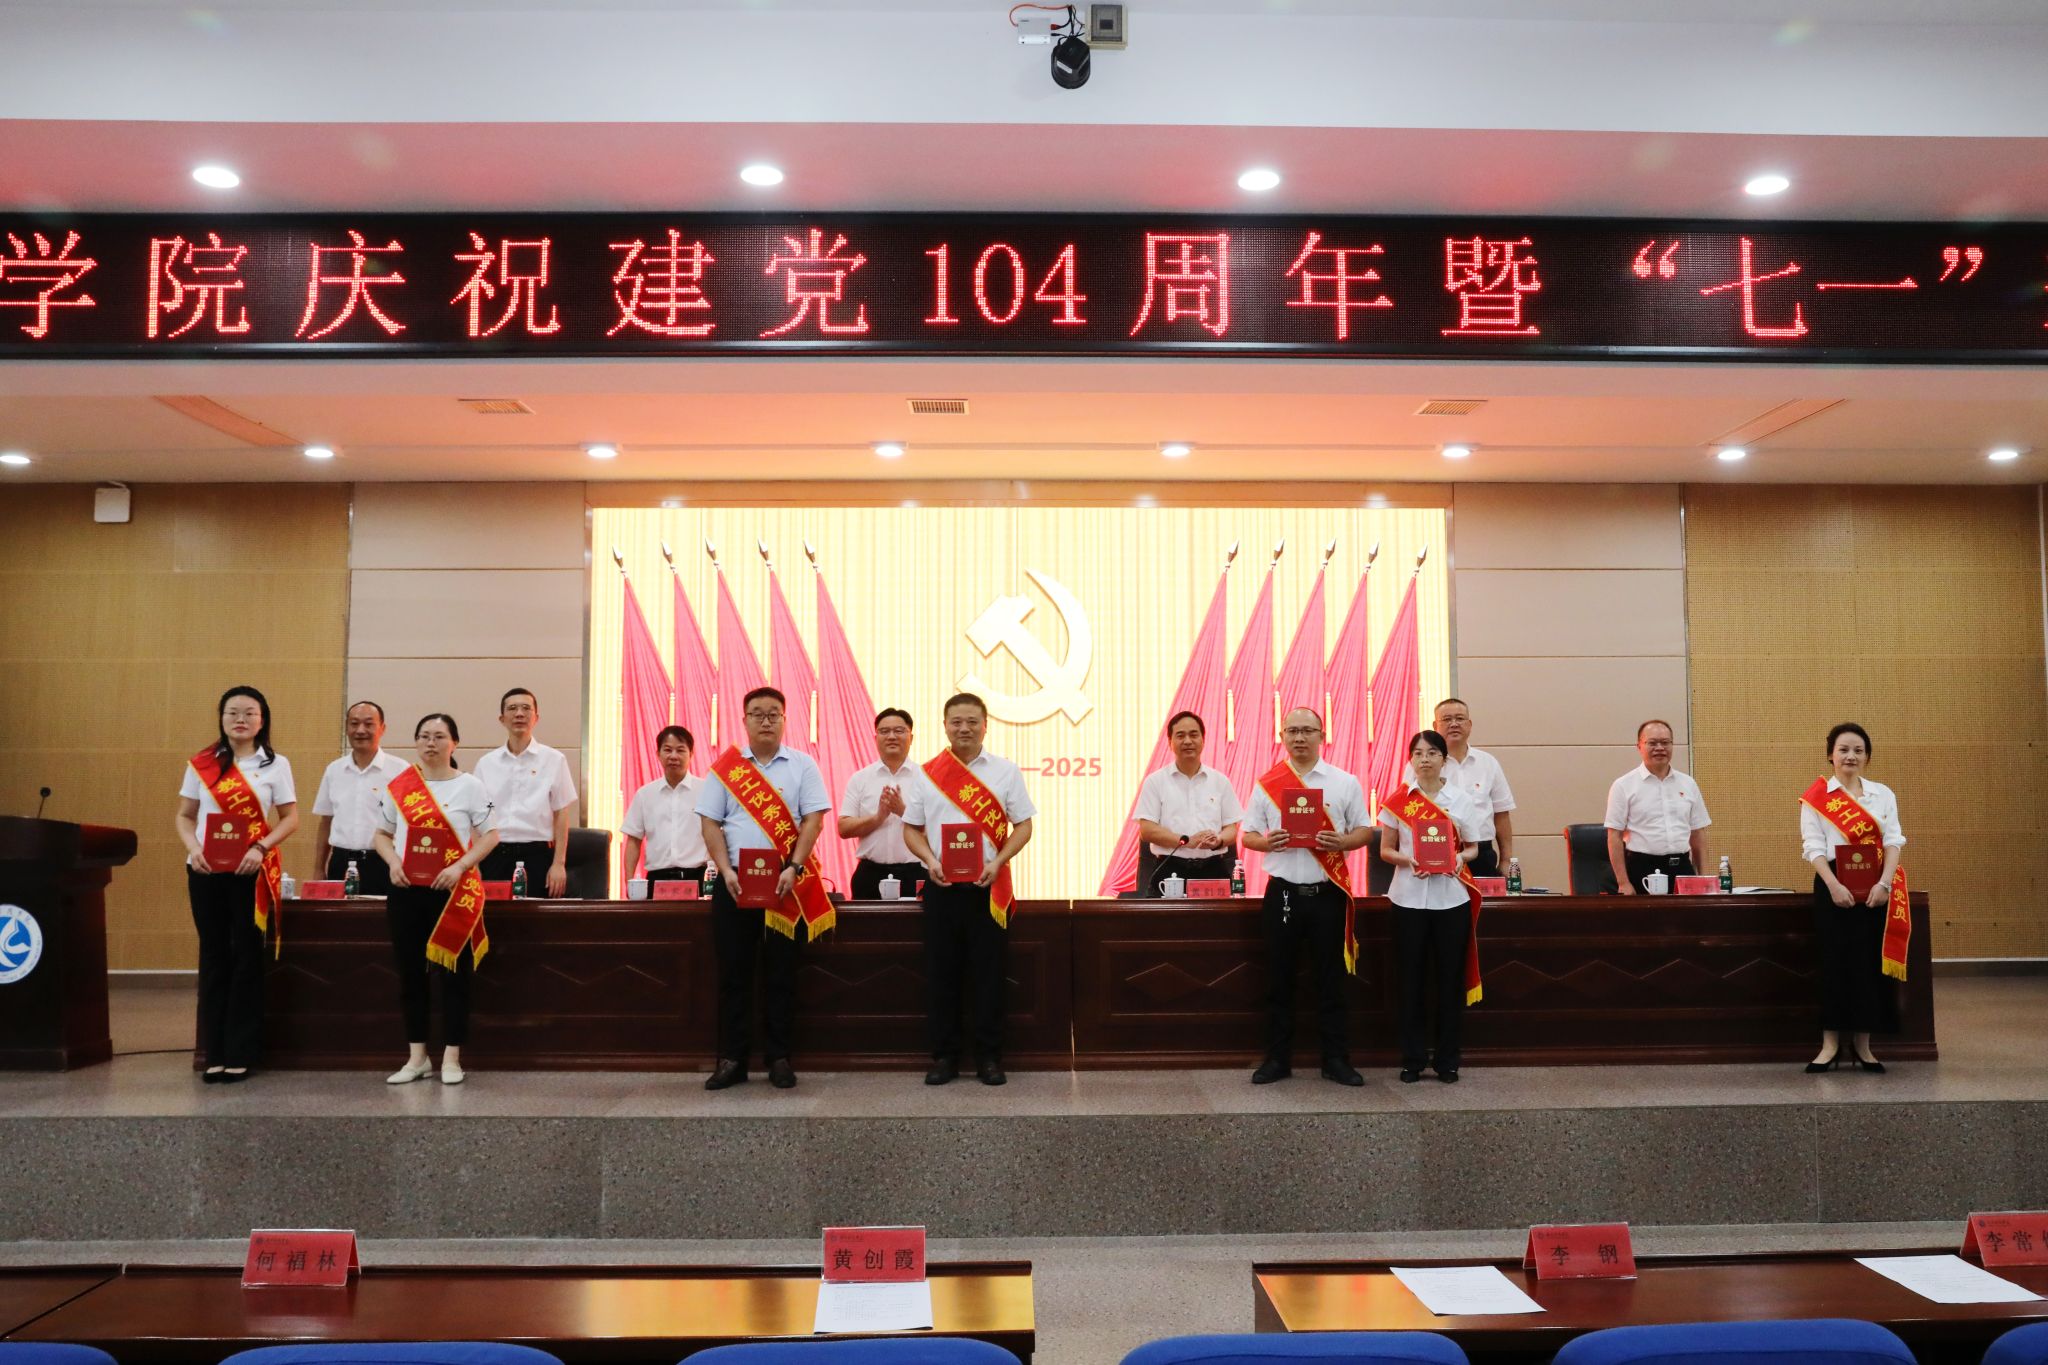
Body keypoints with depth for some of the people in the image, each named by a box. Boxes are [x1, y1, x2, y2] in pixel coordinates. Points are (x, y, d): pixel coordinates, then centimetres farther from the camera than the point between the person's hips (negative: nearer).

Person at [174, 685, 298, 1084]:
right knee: (214, 956, 6)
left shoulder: (275, 764, 2)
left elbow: (290, 818, 1)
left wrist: (261, 848, -15)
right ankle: (214, 1054, 13)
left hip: (251, 871, -2)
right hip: (205, 871, 2)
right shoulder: (201, 763, 7)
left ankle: (240, 1054, 8)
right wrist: (192, 847, -9)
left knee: (247, 957, 1)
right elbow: (184, 815, 9)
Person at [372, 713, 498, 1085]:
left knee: (454, 973, 0)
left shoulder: (470, 786, 0)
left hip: (454, 892, -3)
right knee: (410, 973, 7)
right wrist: (393, 862, -7)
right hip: (406, 891, 3)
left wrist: (460, 866, -15)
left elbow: (490, 835, -2)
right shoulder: (397, 787, 8)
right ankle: (417, 1057, 17)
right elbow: (382, 834, 13)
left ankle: (451, 1058, 8)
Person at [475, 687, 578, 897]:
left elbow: (561, 815, 2)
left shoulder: (553, 760, 2)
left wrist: (559, 863, -4)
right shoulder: (486, 763, 10)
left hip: (537, 855, -2)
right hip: (495, 856, 2)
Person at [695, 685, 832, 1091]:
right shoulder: (725, 766, 7)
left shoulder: (802, 766, 4)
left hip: (784, 883, -1)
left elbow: (813, 820, -2)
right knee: (733, 971, 3)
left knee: (780, 973, 3)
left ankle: (778, 1058, 11)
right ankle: (731, 1059, 9)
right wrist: (726, 871, -8)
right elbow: (710, 823, 5)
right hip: (734, 882, 1)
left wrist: (793, 869, -13)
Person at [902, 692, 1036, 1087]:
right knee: (941, 973, 4)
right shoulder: (927, 773, 6)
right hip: (941, 886, 1)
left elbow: (1023, 826, 3)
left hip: (989, 887, -1)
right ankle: (943, 1056, 14)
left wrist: (997, 862, -12)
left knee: (988, 973, 2)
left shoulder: (1005, 771, 4)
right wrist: (930, 861, -9)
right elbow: (911, 828, 9)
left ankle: (989, 1058, 12)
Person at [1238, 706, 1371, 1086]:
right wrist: (1266, 842, -14)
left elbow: (1364, 830, 7)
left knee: (1330, 980, 5)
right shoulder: (1266, 784, 6)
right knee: (1279, 980, 5)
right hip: (1282, 893, 1)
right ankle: (1277, 1058, 14)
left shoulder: (1345, 782, 5)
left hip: (1328, 893, 0)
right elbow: (1248, 836, 8)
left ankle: (1335, 1059, 14)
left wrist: (1343, 842, -14)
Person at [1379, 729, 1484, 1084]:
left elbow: (1473, 849, 8)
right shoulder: (1397, 801, 3)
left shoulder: (1461, 799, 3)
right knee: (1412, 979, 2)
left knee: (1450, 979, 3)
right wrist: (1407, 860, -16)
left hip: (1451, 898, 0)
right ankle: (1413, 1059, 11)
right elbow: (1385, 851, 4)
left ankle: (1448, 1060, 14)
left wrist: (1459, 857, -14)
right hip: (1409, 898, 0)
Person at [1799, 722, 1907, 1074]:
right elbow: (1814, 846, -5)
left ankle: (1863, 1043, 11)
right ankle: (1830, 1043, -1)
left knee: (1871, 961, 2)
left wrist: (1884, 883, -13)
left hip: (1876, 886, 3)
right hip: (1834, 885, -3)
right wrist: (1834, 886, -18)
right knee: (1837, 960, -6)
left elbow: (1893, 841, 2)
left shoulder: (1883, 794, 10)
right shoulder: (1816, 796, 1)